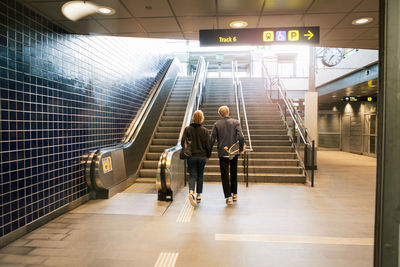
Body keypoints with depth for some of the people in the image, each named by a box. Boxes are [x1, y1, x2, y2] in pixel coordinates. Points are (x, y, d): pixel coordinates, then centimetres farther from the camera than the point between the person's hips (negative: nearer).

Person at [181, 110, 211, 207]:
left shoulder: (187, 129, -5)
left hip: (191, 157, 0)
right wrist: (208, 155, 11)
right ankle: (198, 195, 22)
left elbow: (182, 142, -5)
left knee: (192, 175, 5)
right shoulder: (204, 131, -6)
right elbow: (208, 145, -4)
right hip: (202, 156, 0)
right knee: (200, 176, 15)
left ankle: (191, 193, -19)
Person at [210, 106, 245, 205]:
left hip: (222, 153, -1)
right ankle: (234, 194, 28)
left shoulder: (217, 124, -3)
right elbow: (241, 137, -12)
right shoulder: (235, 122, -2)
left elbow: (212, 140, -5)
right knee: (234, 174, 18)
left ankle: (228, 196, 1)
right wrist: (241, 149, 0)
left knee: (224, 175, 5)